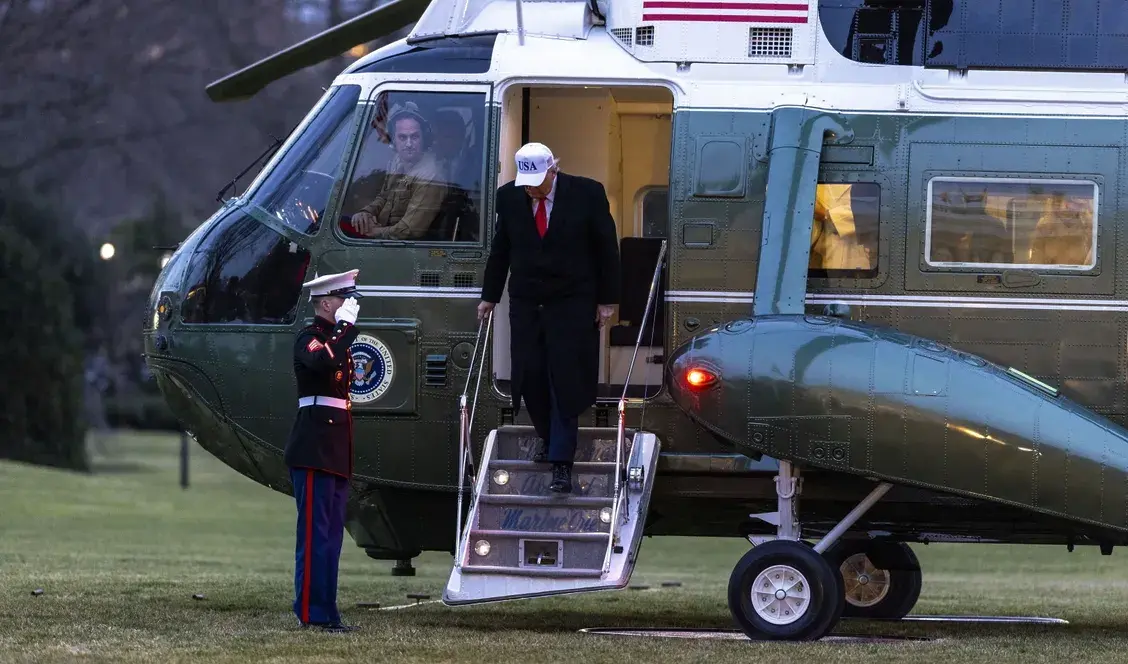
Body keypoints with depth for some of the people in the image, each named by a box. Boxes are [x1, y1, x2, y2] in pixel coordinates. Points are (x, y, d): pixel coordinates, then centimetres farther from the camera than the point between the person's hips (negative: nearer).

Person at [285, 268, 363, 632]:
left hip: (336, 451, 10)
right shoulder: (308, 337, -9)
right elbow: (324, 360, -33)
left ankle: (325, 611, 12)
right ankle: (311, 613, -9)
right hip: (314, 449, -10)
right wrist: (346, 324, -23)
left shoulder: (337, 337, 20)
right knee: (315, 533, -10)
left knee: (331, 534, 9)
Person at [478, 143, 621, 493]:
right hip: (526, 303, 3)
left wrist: (607, 300, -2)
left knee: (565, 382, -6)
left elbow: (607, 249, -2)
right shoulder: (509, 197, -1)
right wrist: (489, 296, 13)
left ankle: (561, 462, -4)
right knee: (530, 378, 3)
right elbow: (500, 250, 11)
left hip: (572, 304, -3)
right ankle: (551, 440, 26)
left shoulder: (587, 193, -10)